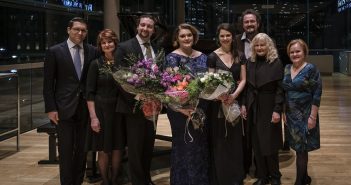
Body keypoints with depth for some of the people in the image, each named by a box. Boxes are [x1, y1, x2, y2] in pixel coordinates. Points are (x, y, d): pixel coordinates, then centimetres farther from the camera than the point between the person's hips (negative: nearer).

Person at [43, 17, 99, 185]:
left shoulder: (92, 51, 5)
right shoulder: (54, 51, -2)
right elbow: (48, 83, -2)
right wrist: (51, 108, -8)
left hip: (86, 108, 3)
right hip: (64, 108, -3)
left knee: (82, 149, 10)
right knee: (66, 150, 2)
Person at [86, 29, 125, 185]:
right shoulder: (96, 64, -5)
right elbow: (90, 93, -7)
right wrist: (93, 117, -13)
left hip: (119, 110, 3)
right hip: (101, 110, -3)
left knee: (118, 148, 10)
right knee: (103, 150, 4)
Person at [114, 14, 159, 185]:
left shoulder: (157, 50, 11)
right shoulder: (124, 47, -7)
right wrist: (135, 96, -20)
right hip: (133, 105, -5)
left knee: (149, 145, 14)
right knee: (135, 147, 2)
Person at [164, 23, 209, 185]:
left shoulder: (202, 57, 10)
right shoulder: (172, 57, -7)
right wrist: (181, 108, -24)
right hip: (182, 110, -5)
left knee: (201, 145, 12)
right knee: (185, 146, 2)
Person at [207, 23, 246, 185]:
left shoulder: (239, 56, 6)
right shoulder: (213, 57, -4)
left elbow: (243, 80, 3)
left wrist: (234, 95, -15)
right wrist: (220, 95, -24)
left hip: (235, 101, 3)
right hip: (217, 102, -3)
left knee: (234, 139, 8)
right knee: (219, 140, 2)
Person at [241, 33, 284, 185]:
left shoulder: (276, 63, -7)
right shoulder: (251, 62, 7)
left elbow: (280, 88, -11)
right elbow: (247, 86, 10)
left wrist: (277, 110, -16)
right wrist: (244, 105, 2)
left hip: (269, 108, -4)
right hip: (253, 108, 4)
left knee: (269, 143, 2)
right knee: (257, 144, 8)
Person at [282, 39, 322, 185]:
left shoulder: (311, 69, -11)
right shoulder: (287, 69, 6)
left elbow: (317, 94, -13)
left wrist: (313, 117, -17)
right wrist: (284, 112, 9)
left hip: (305, 115, -5)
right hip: (291, 115, 5)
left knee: (301, 149, 0)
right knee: (299, 148, 13)